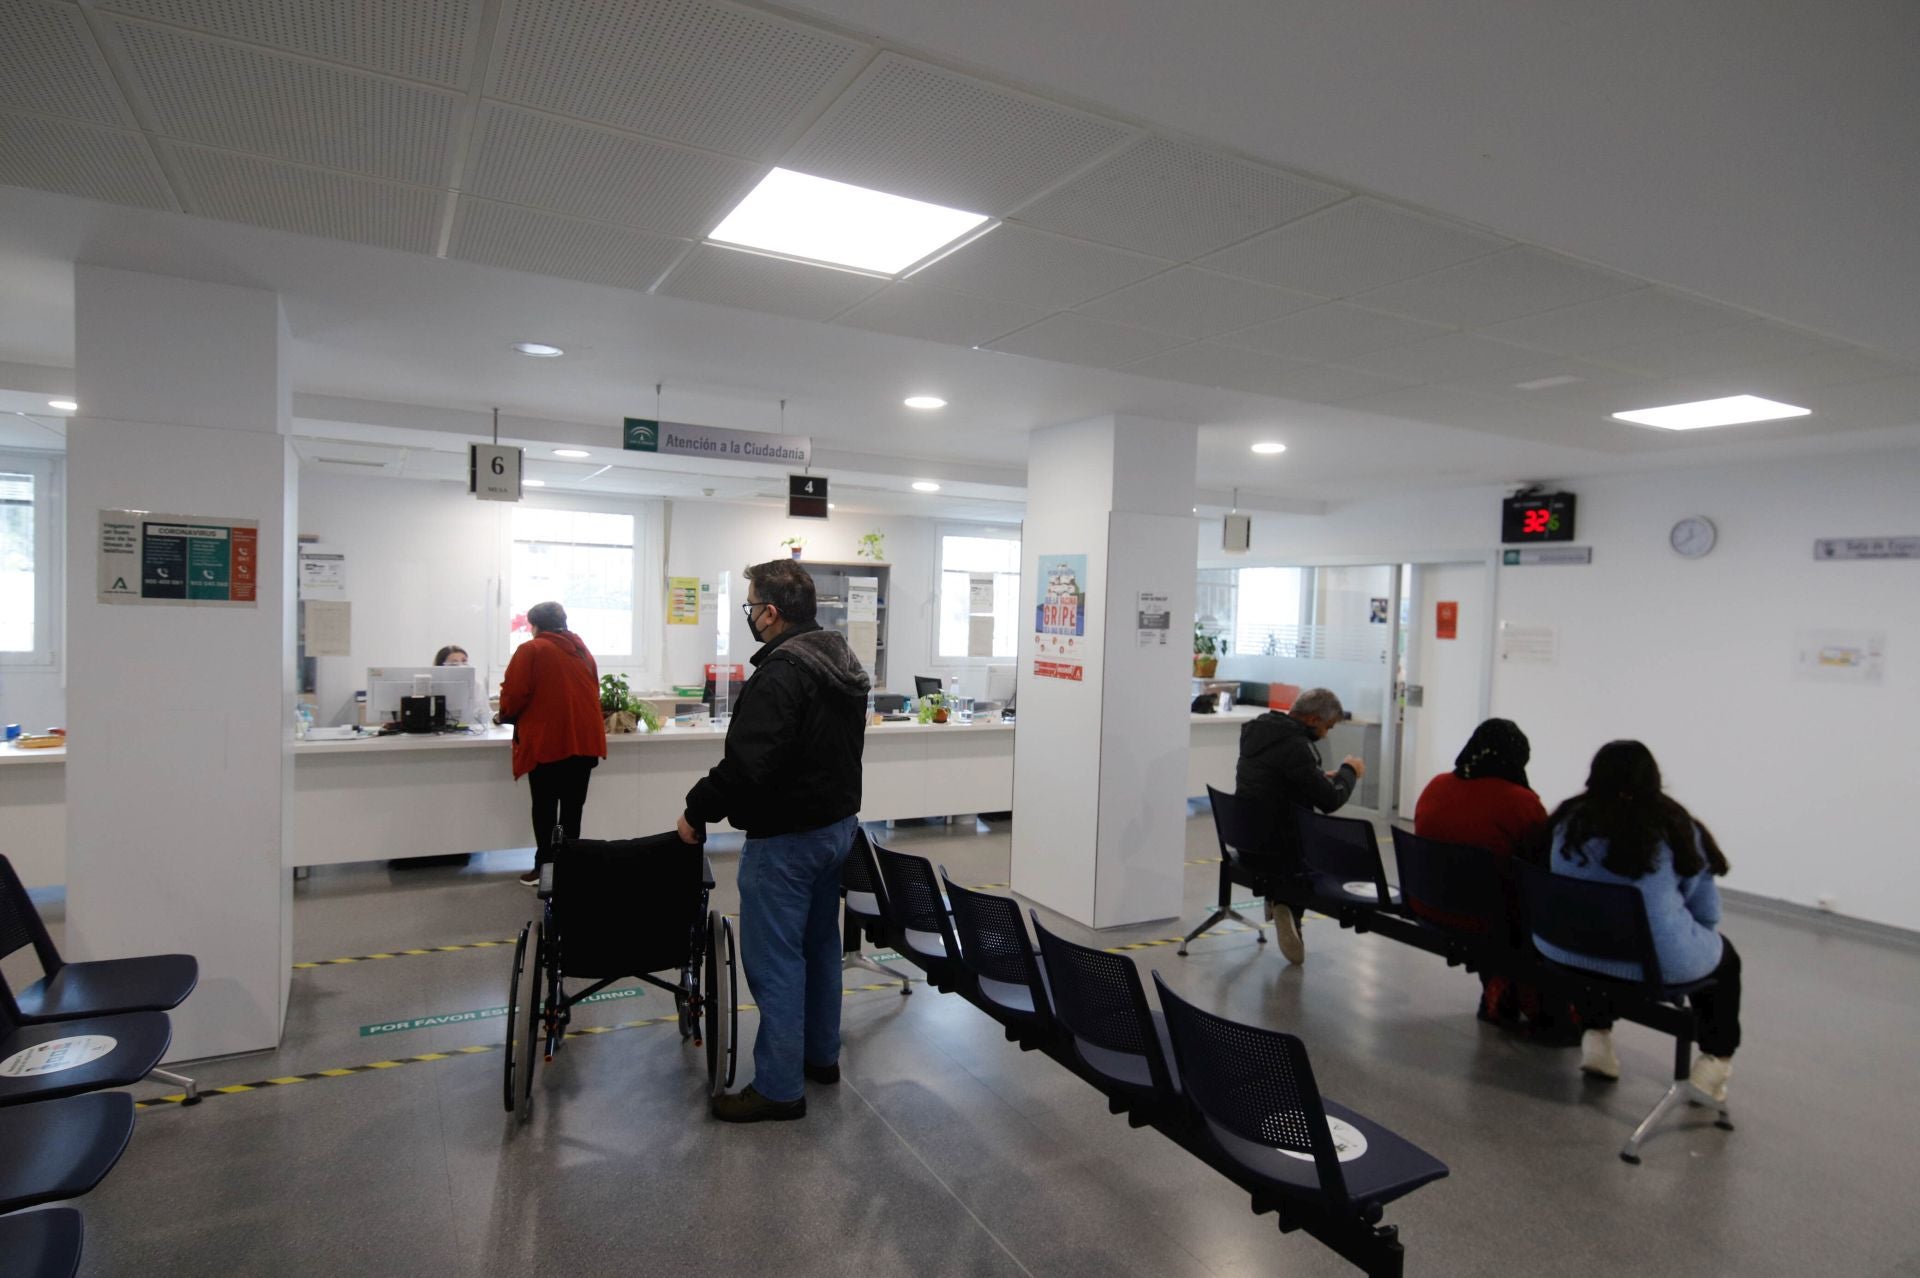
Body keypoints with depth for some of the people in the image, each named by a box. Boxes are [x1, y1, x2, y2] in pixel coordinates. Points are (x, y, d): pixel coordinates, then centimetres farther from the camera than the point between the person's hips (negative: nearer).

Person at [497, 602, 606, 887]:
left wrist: (506, 716, 12)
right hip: (584, 738, 5)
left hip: (547, 740, -5)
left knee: (545, 807, 5)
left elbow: (514, 695, -8)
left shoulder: (531, 650, -3)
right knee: (573, 806, 10)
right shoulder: (583, 650, 15)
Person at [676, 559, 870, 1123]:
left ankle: (778, 1087, 12)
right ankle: (821, 1054, 35)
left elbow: (747, 761, -28)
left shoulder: (782, 672, -23)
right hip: (836, 822, 10)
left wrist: (697, 809, -14)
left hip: (786, 837, -10)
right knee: (819, 943, 20)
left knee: (774, 959, 1)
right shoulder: (843, 663, 8)